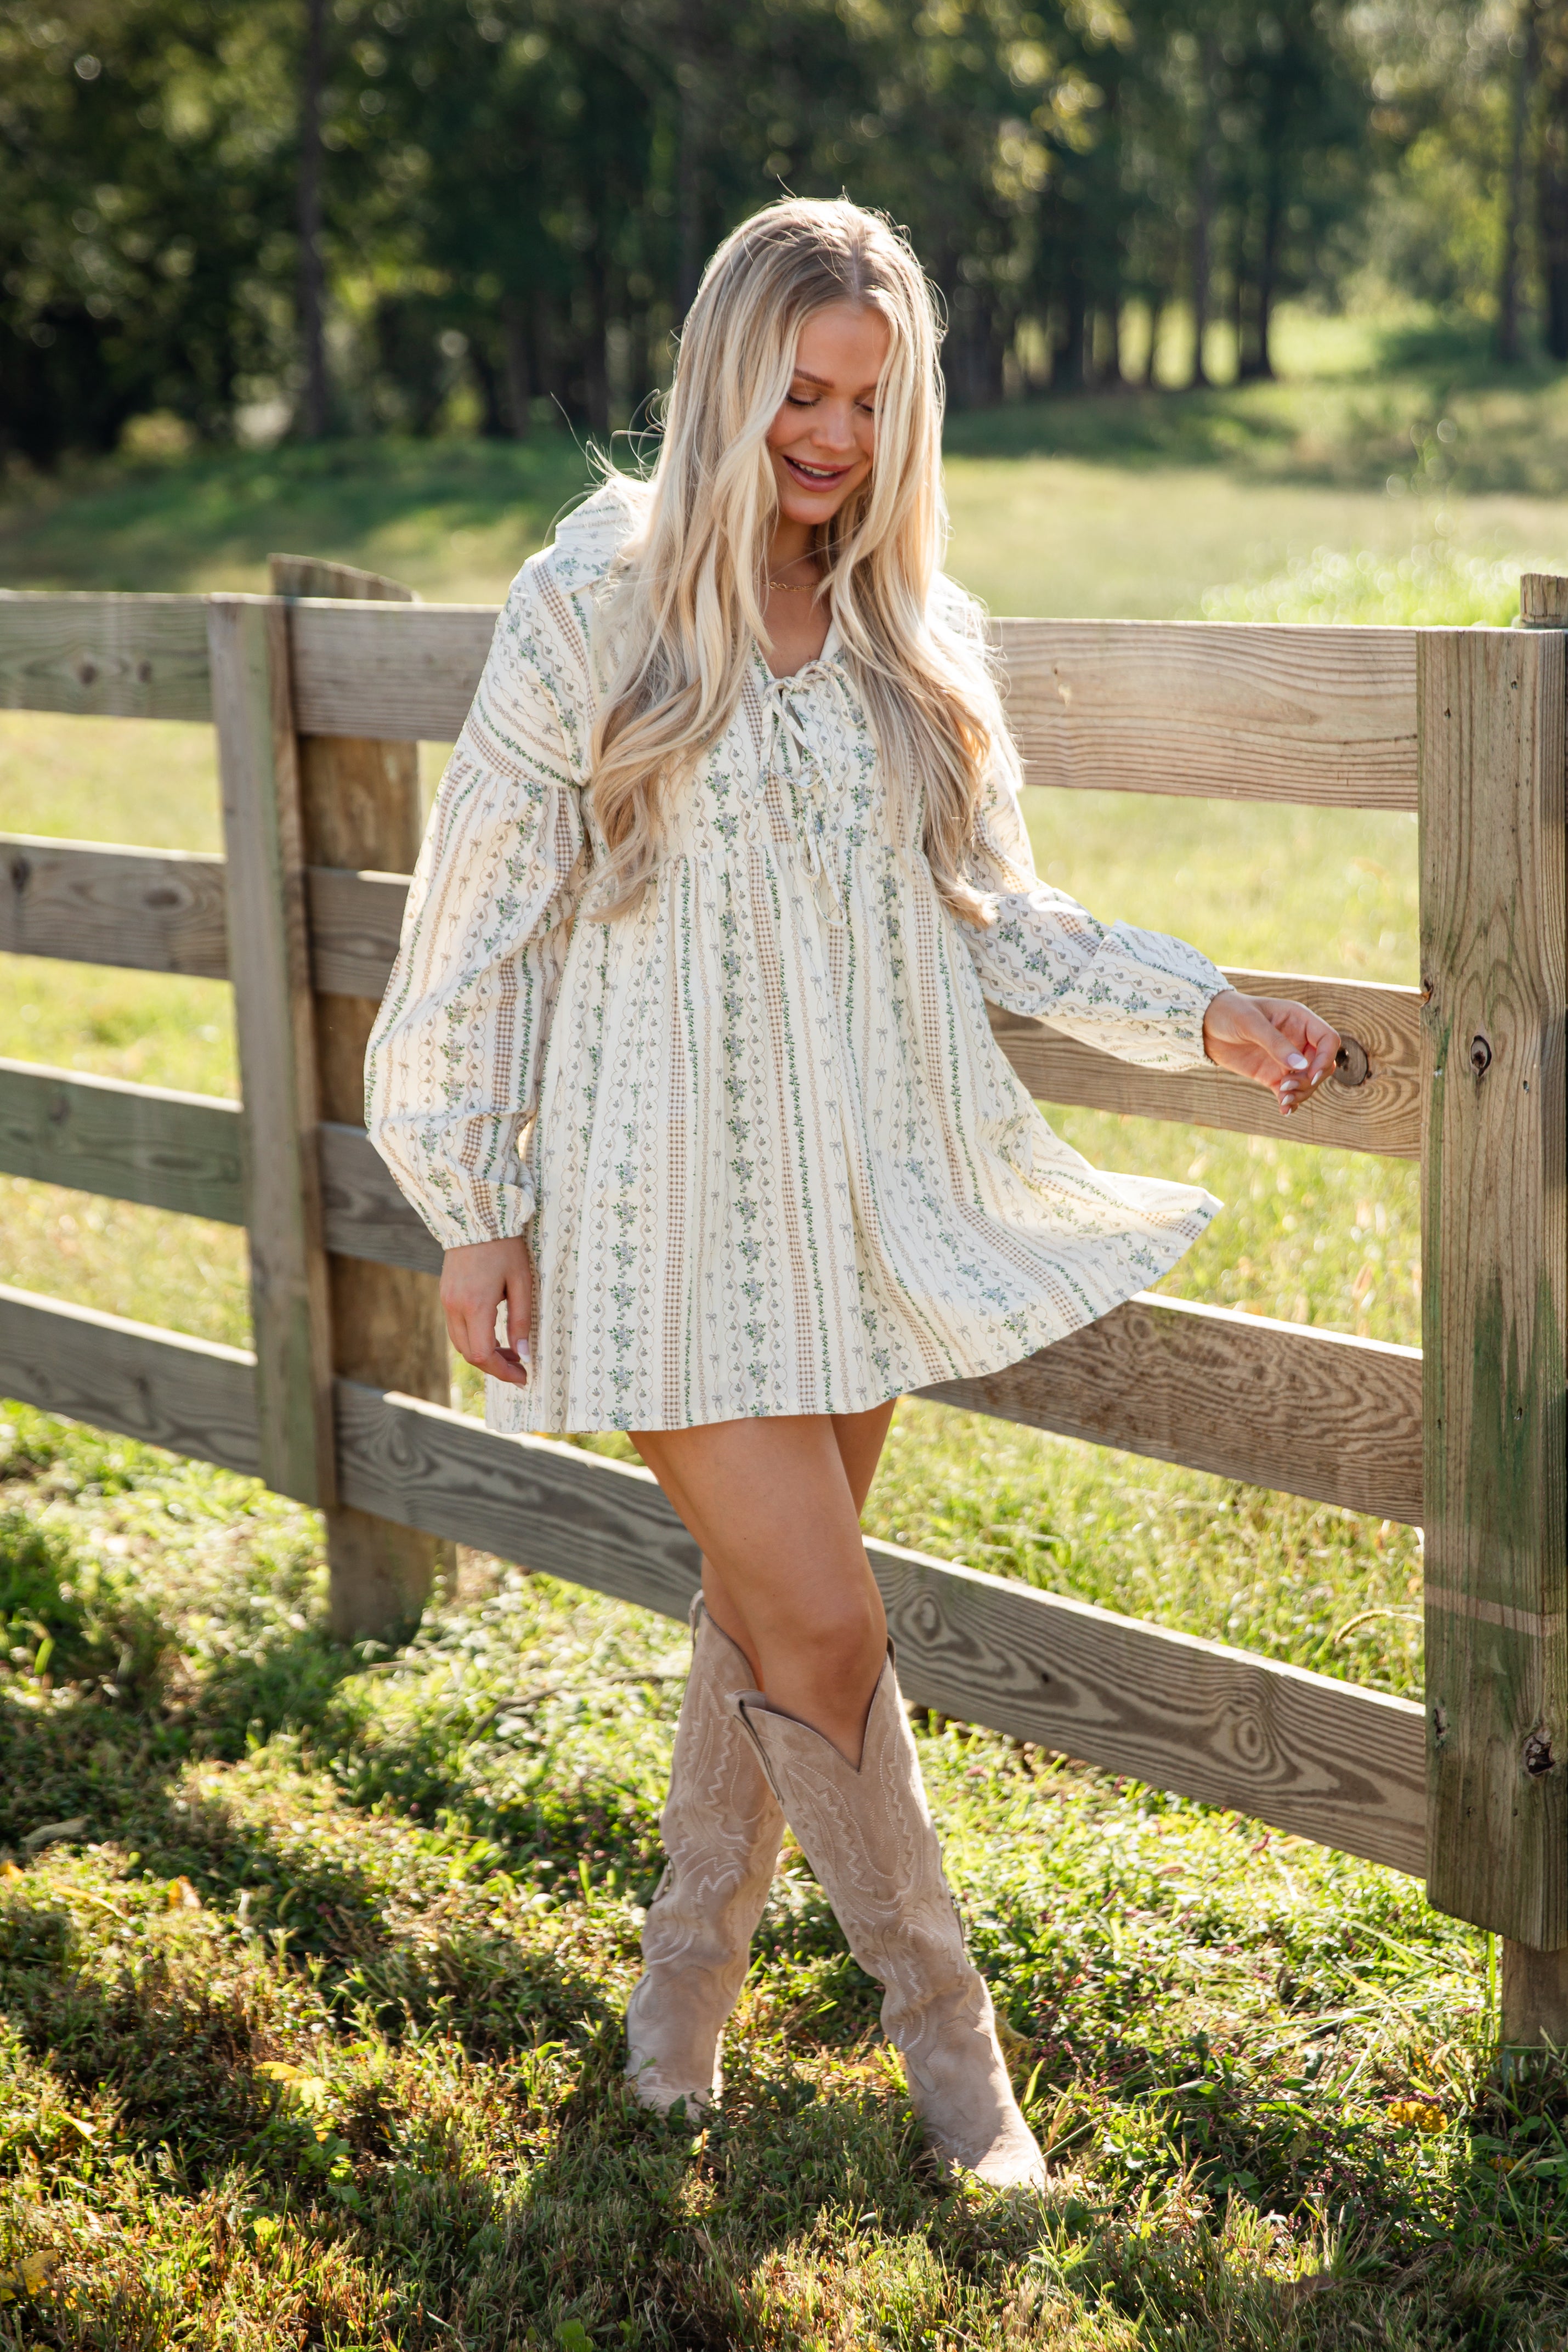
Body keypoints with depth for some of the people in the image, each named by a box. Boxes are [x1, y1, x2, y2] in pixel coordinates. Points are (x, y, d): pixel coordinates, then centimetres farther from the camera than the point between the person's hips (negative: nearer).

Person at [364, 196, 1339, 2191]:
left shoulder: (914, 639, 6)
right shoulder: (593, 609, -7)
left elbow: (983, 912, 12)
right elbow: (487, 921, -4)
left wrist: (1200, 1014, 1)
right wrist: (477, 1208, -4)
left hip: (861, 1197, 5)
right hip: (676, 1197, -4)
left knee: (764, 1607, 14)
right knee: (825, 1634, -5)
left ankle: (690, 1969, 37)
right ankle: (948, 2039, 16)